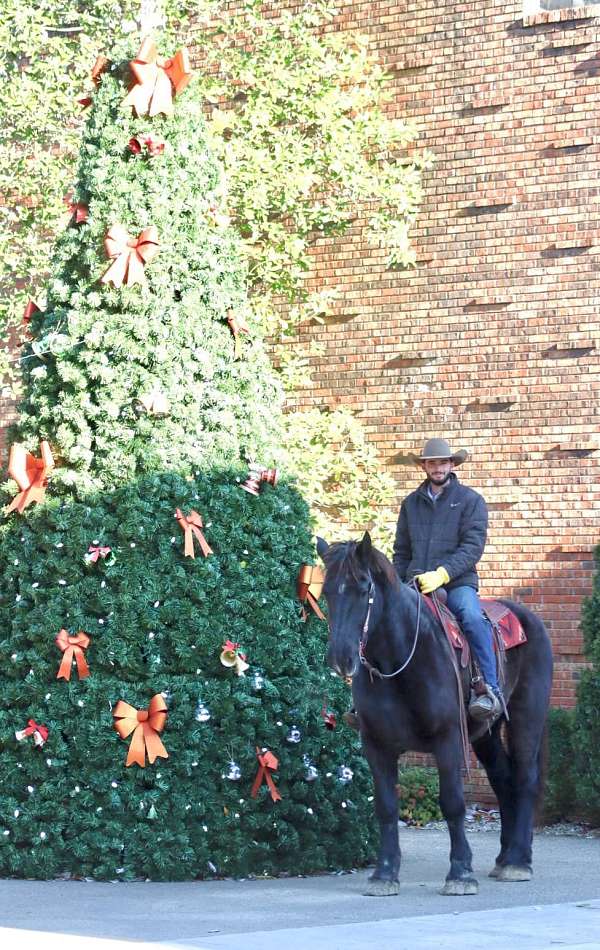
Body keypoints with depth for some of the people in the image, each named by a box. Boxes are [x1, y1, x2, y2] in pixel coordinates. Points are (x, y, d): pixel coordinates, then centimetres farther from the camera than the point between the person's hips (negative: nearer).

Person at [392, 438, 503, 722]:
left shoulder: (470, 500, 3)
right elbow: (401, 551, 21)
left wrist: (441, 574, -20)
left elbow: (473, 547, -8)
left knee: (472, 616, -33)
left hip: (457, 583, -4)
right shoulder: (411, 503, 16)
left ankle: (491, 690, -33)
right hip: (415, 585, 4)